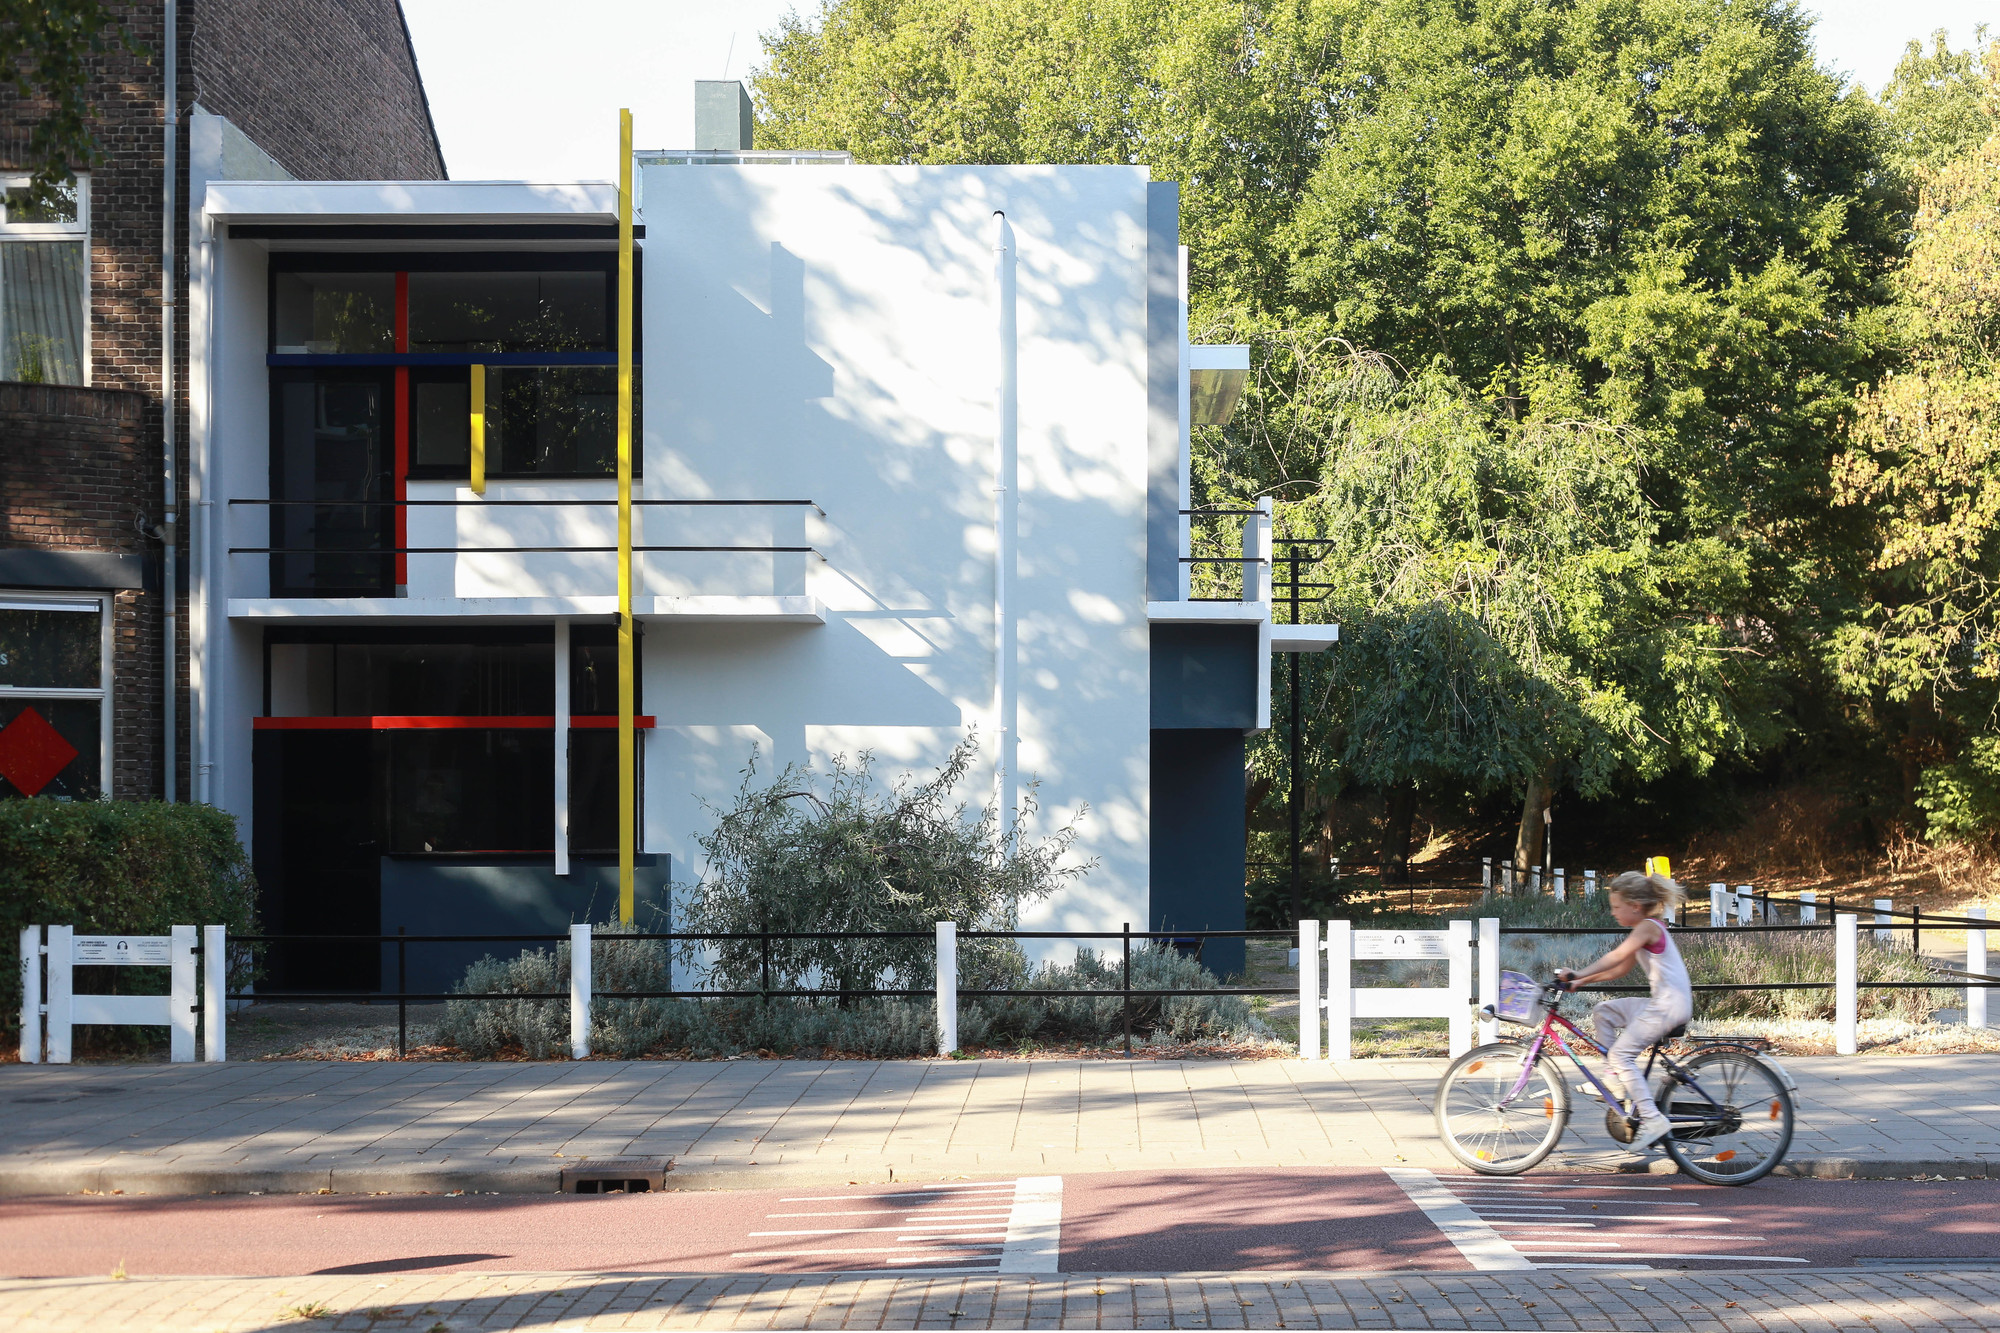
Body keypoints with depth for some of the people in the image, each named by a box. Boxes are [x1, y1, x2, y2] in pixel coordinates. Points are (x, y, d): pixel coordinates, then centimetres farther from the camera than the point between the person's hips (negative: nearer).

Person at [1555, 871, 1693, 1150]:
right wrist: (1582, 981, 12)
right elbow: (1620, 970, 20)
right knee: (1603, 1013, 12)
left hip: (1670, 1005, -10)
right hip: (1660, 1002, 10)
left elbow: (1617, 957, -26)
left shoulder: (1648, 927, -12)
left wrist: (1578, 975, -32)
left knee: (1621, 1053, -13)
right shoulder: (1646, 929, 18)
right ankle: (1620, 1081, 11)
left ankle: (1652, 1119, -16)